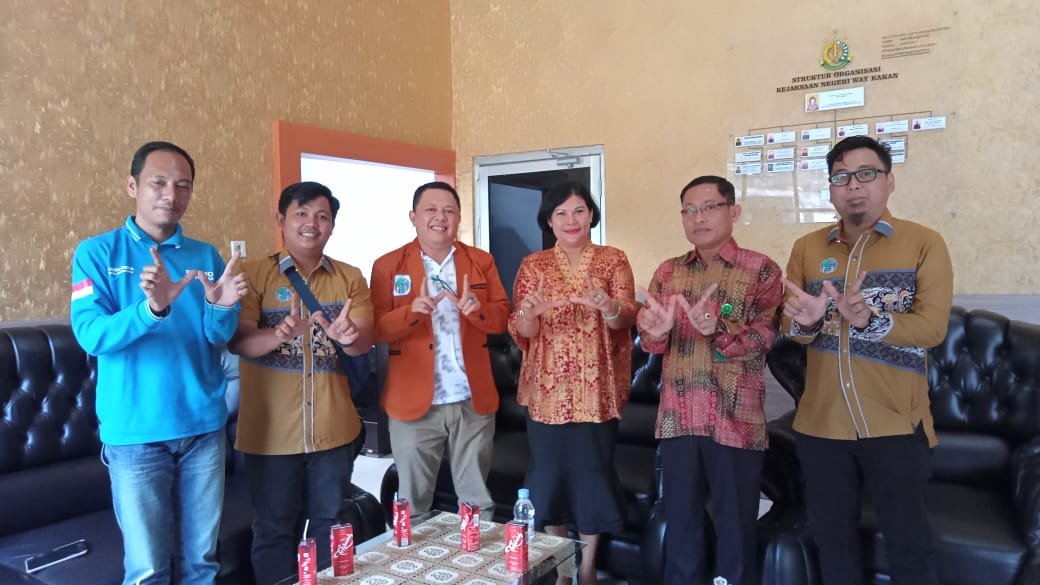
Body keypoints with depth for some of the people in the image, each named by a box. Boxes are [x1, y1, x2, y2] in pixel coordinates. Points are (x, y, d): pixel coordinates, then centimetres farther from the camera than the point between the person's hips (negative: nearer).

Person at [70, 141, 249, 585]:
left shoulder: (206, 257, 6)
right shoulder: (97, 253, -2)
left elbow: (220, 336, -1)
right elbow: (90, 335, -14)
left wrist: (220, 307, -24)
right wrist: (152, 307, -31)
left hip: (204, 425, 3)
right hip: (135, 431, -3)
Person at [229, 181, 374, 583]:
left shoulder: (350, 278, 4)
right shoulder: (253, 274, -4)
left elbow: (365, 340, -7)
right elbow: (239, 341, -14)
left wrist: (348, 335, -32)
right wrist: (280, 334, -35)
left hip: (333, 428, 3)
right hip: (272, 430, -2)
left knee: (330, 527, 16)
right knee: (274, 529, 11)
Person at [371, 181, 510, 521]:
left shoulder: (481, 261, 6)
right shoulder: (388, 265, -1)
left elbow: (502, 318, 2)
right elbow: (377, 330, -6)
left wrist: (478, 309, -20)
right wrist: (412, 311, -25)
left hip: (473, 401, 2)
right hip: (414, 402, -2)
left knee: (478, 501, 16)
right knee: (413, 503, 14)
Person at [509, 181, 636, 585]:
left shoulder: (614, 260, 2)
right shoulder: (533, 266, 3)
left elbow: (627, 317, -12)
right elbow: (521, 333, -4)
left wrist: (606, 306, -34)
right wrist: (529, 314, -27)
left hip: (596, 390, 0)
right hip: (548, 390, 1)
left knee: (593, 472, 6)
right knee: (550, 472, 7)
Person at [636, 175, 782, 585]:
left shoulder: (761, 270, -3)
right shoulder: (668, 272, 9)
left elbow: (763, 338, -14)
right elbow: (651, 344, 2)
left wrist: (718, 330, -33)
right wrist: (656, 332, -21)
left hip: (736, 421, -3)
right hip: (677, 418, 3)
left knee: (735, 527, 9)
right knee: (679, 523, 14)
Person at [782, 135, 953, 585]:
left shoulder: (924, 243, -3)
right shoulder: (806, 248, 6)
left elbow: (933, 326, -13)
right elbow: (788, 327, 4)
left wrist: (870, 320, -31)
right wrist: (804, 321, -20)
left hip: (895, 424, -3)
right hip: (820, 423, 3)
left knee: (908, 544, 10)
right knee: (832, 537, 17)